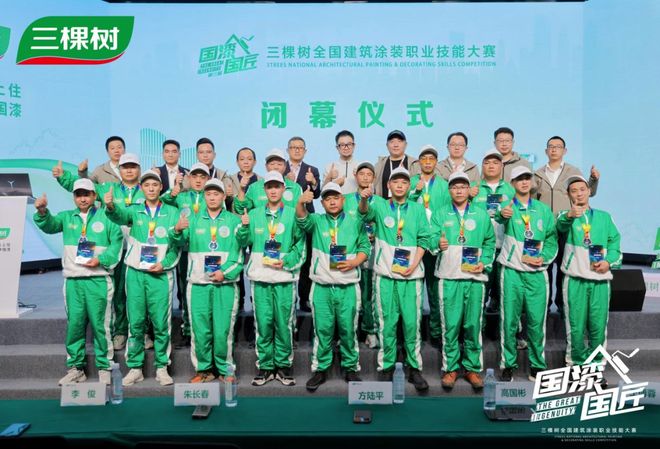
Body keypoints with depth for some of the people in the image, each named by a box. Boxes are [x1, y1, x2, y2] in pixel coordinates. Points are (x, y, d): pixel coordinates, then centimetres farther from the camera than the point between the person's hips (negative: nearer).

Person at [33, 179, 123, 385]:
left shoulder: (106, 216, 5)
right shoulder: (67, 217, 16)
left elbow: (117, 243, -1)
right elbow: (49, 225, -2)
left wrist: (101, 260, -14)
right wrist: (42, 212, -22)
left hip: (99, 279, -3)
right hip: (73, 279, 4)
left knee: (100, 324, -1)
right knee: (74, 324, 7)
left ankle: (104, 367, 8)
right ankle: (75, 368, 18)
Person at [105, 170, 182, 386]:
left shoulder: (172, 212, 5)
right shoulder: (135, 210, 7)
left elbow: (177, 245, 2)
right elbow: (120, 216, -16)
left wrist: (164, 263, -11)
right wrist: (110, 206, -38)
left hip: (161, 274, -1)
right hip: (136, 272, 1)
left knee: (161, 323, 1)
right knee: (135, 323, 5)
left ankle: (162, 368, 13)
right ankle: (135, 368, 17)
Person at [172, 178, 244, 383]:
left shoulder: (234, 220, 7)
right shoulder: (194, 219, 13)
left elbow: (241, 252, -1)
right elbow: (181, 242, -2)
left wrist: (225, 272, -12)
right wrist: (178, 231, -24)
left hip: (225, 284, -2)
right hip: (198, 283, 2)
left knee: (222, 330, -1)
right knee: (200, 330, 4)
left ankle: (225, 369, 14)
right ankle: (203, 368, 19)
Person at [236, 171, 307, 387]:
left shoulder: (293, 214, 2)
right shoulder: (254, 214, 10)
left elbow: (301, 245, 0)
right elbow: (244, 243, 9)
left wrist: (286, 261, -13)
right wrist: (244, 227, -8)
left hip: (285, 277, -2)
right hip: (260, 277, 2)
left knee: (284, 323, 3)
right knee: (263, 323, 5)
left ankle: (284, 365, 17)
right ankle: (265, 366, 17)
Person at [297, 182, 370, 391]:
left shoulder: (355, 222, 7)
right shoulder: (317, 221, 5)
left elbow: (365, 247, 6)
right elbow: (302, 219, -15)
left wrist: (354, 262, -13)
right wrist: (301, 203, -37)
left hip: (348, 286, 0)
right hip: (321, 286, 0)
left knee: (348, 328, 7)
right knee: (322, 329, 5)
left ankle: (351, 368, 22)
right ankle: (320, 369, 19)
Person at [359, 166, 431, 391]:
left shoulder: (418, 209, 9)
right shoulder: (380, 206, 5)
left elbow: (423, 239, 5)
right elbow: (366, 212, -17)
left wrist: (414, 264, -8)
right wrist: (364, 199, -40)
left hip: (411, 273, 1)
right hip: (385, 274, -1)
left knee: (412, 322, 3)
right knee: (387, 322, 5)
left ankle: (414, 368, 14)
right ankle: (386, 367, 15)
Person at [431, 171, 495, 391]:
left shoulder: (481, 215, 13)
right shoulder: (440, 214, 10)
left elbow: (490, 242, 13)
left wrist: (484, 263, -1)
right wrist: (438, 243, -20)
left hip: (475, 277, 1)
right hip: (449, 276, -1)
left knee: (473, 324, 5)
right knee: (450, 325, 0)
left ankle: (472, 367, 19)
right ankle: (450, 367, 14)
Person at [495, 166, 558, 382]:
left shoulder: (543, 209, 12)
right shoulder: (508, 207, 1)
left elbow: (552, 239, 11)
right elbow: (501, 218, -23)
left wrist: (543, 258, -7)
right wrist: (502, 214, -47)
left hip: (537, 273, 2)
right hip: (512, 272, -2)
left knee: (537, 321, 4)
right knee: (509, 320, 2)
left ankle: (537, 365, 19)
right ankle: (508, 364, 14)